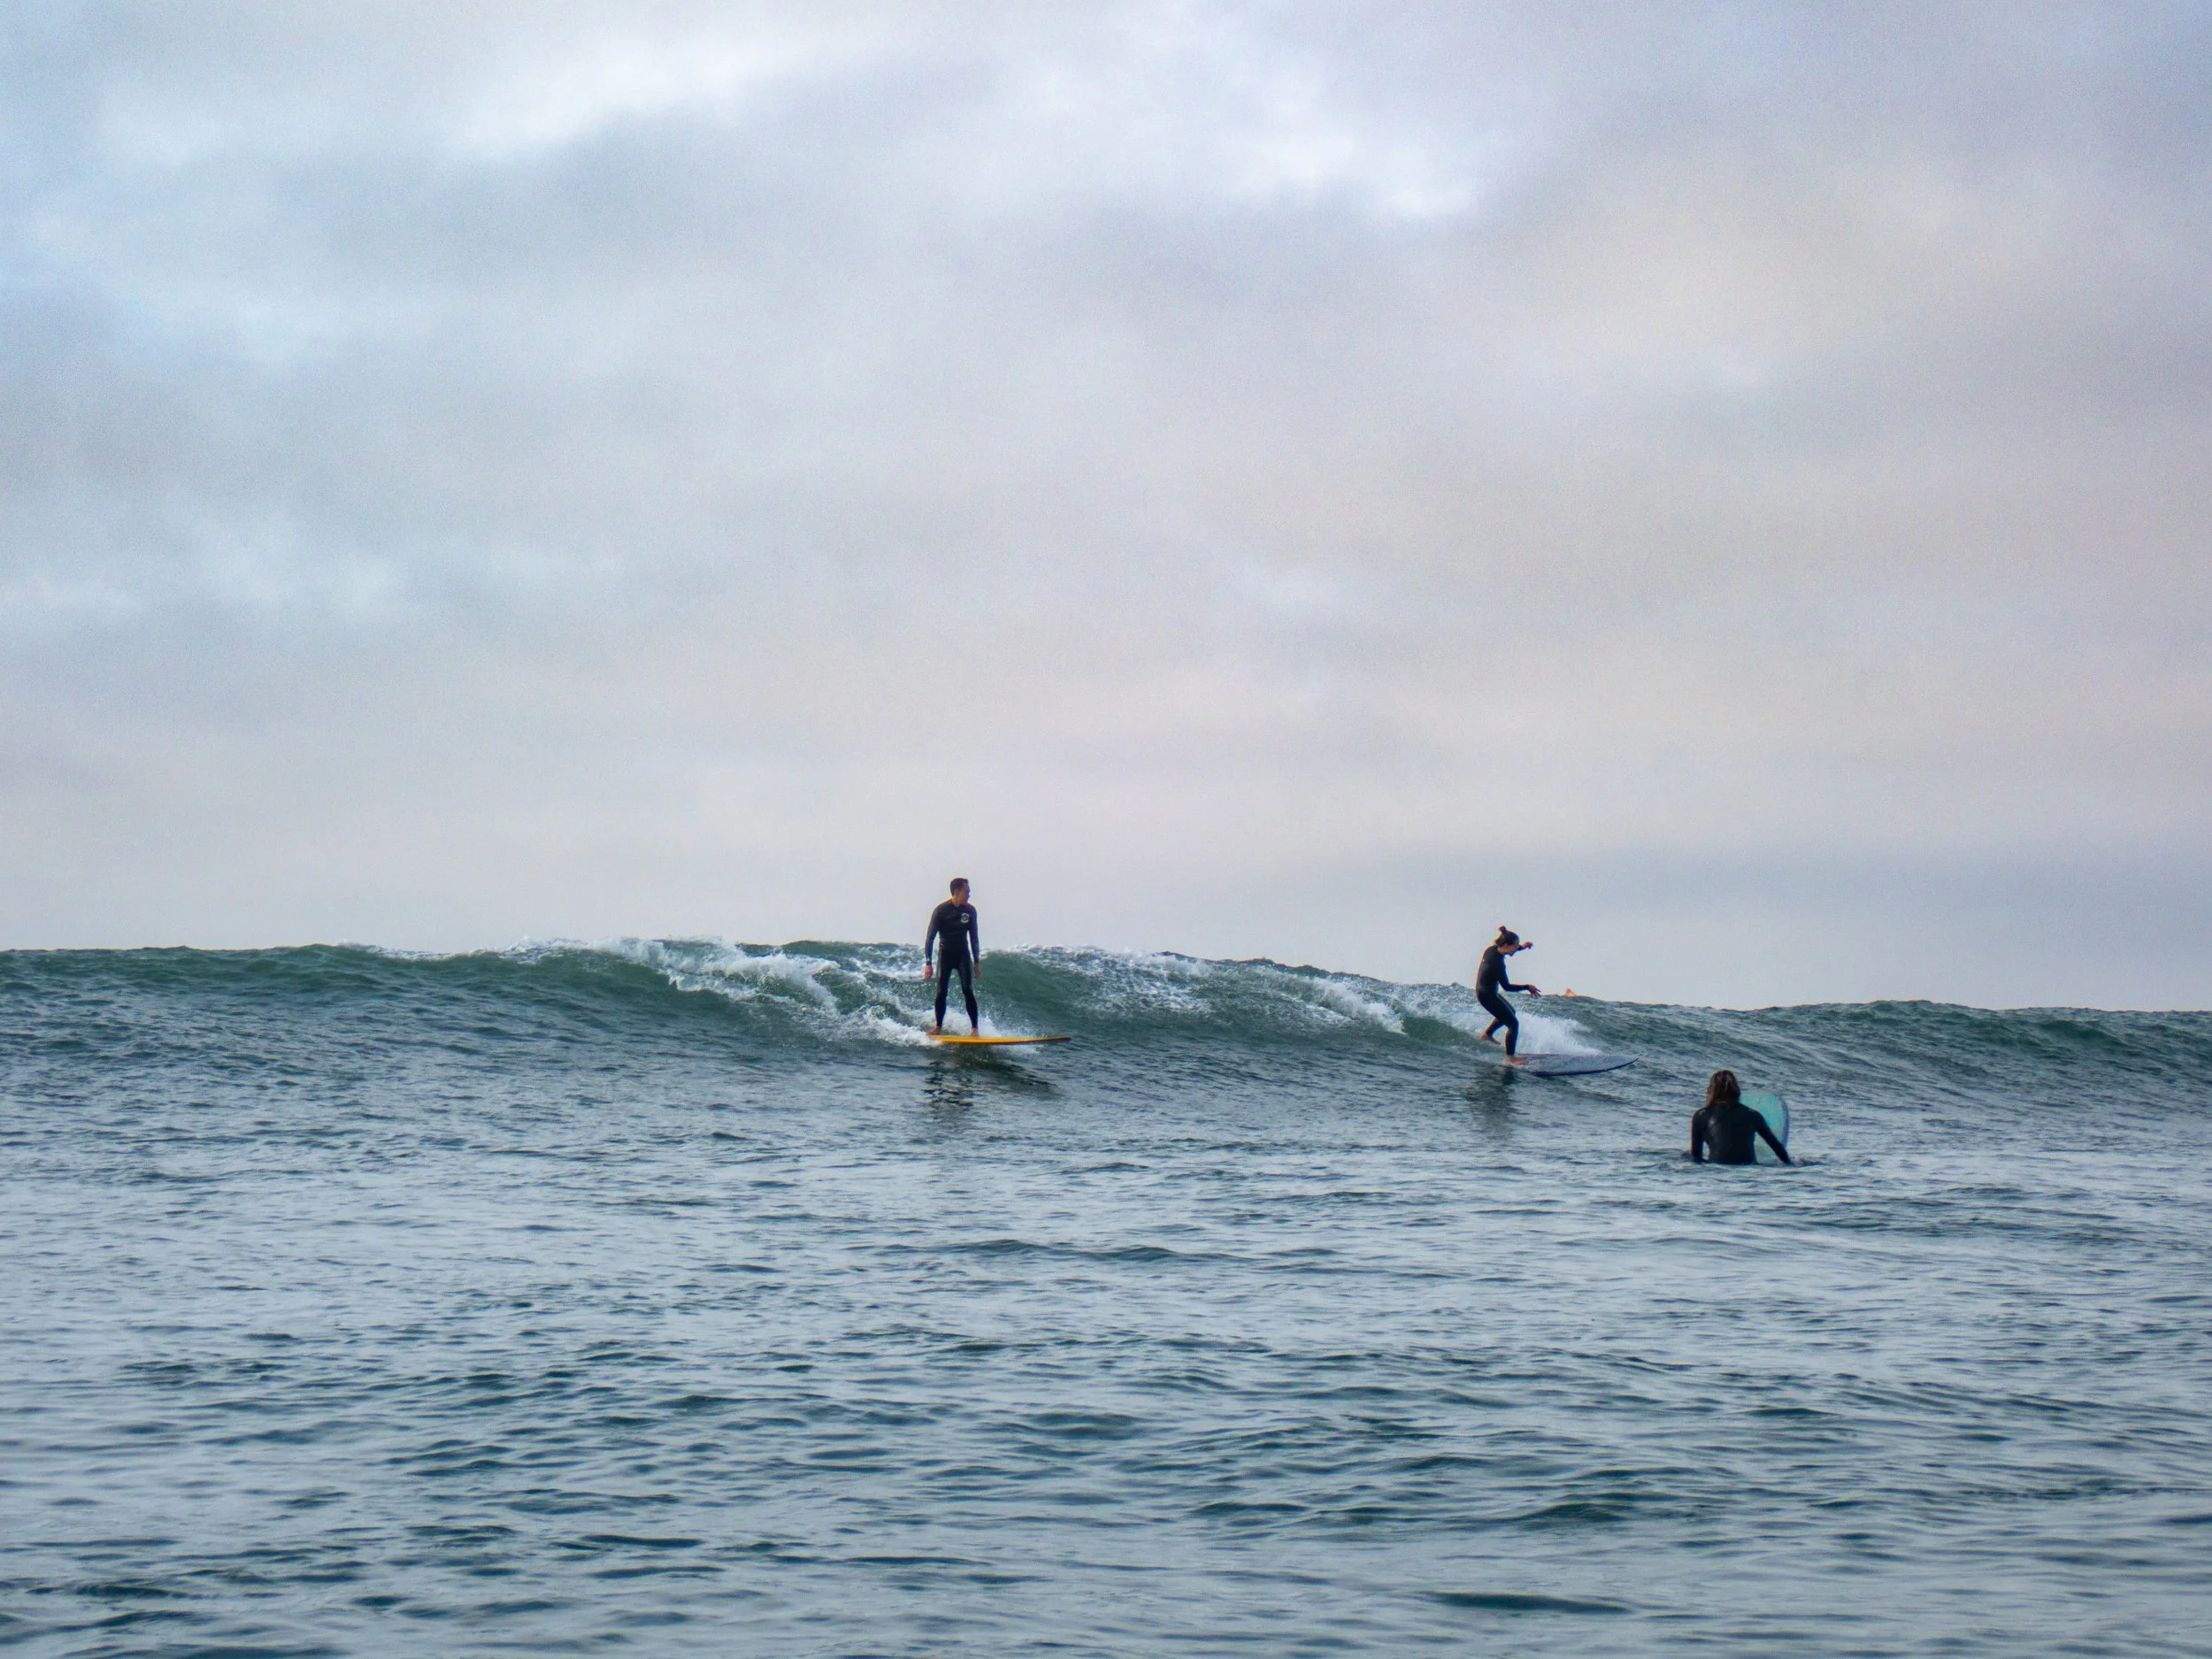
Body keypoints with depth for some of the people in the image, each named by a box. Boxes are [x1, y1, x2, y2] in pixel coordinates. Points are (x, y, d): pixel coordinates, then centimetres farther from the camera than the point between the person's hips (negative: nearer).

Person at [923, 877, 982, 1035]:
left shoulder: (970, 910, -1)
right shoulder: (941, 911, -12)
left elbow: (974, 938, 9)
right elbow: (930, 938, -10)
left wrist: (977, 962, 8)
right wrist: (928, 963, -15)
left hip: (963, 955, 2)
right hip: (945, 955, -2)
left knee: (968, 991, -11)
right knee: (941, 992, -3)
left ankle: (975, 1028, -13)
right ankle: (939, 1027, 11)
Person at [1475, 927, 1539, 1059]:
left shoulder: (1493, 949, -5)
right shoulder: (1497, 963, -30)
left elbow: (1503, 952, 22)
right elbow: (1506, 986, -27)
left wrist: (1522, 947, 16)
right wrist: (1527, 987, -24)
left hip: (1481, 991, 10)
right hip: (1488, 995, -10)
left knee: (1510, 1012, 30)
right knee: (1513, 1023, -6)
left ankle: (1487, 1034, 39)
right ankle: (1510, 1057, -6)